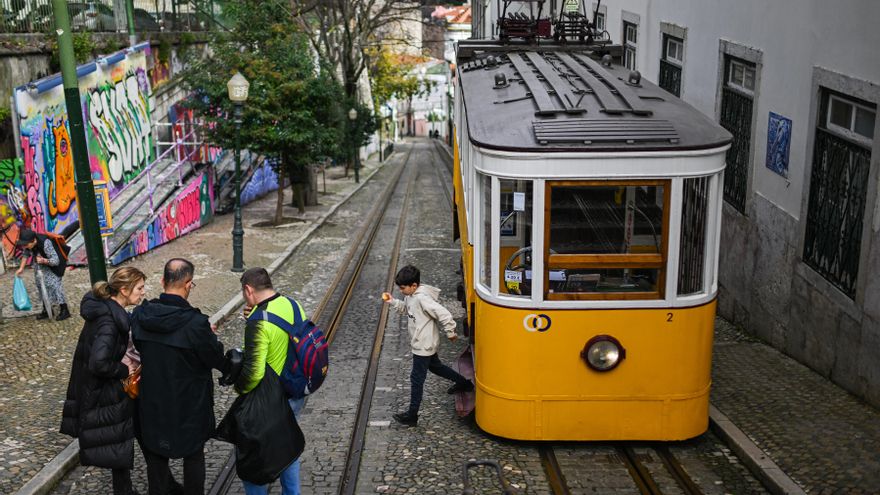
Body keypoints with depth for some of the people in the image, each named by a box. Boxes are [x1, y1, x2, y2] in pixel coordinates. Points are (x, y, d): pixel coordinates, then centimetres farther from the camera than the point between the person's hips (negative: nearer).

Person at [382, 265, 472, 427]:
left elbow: (444, 314, -31)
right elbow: (406, 309, 19)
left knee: (417, 378, 0)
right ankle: (464, 383, 45)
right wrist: (392, 302, 2)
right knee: (435, 366, 28)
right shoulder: (411, 295, -1)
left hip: (423, 346, -10)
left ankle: (412, 415, 10)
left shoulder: (422, 299, -30)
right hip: (426, 344, 10)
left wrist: (450, 332, -17)